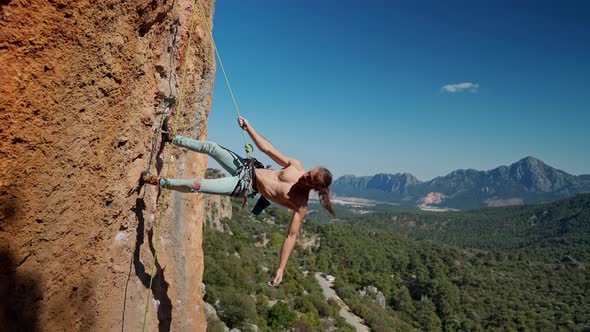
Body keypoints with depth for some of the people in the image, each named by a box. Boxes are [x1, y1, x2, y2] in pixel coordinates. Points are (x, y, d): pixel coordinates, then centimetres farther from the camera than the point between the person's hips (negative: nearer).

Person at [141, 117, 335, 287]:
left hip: (245, 187, -4)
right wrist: (249, 127, -8)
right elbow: (267, 148, -4)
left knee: (196, 185, -11)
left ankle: (159, 182, 18)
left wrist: (281, 269, -29)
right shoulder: (296, 166, -11)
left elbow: (291, 235, -23)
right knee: (211, 147, 0)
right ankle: (171, 138, 28)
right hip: (247, 169, 4)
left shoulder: (301, 205, -22)